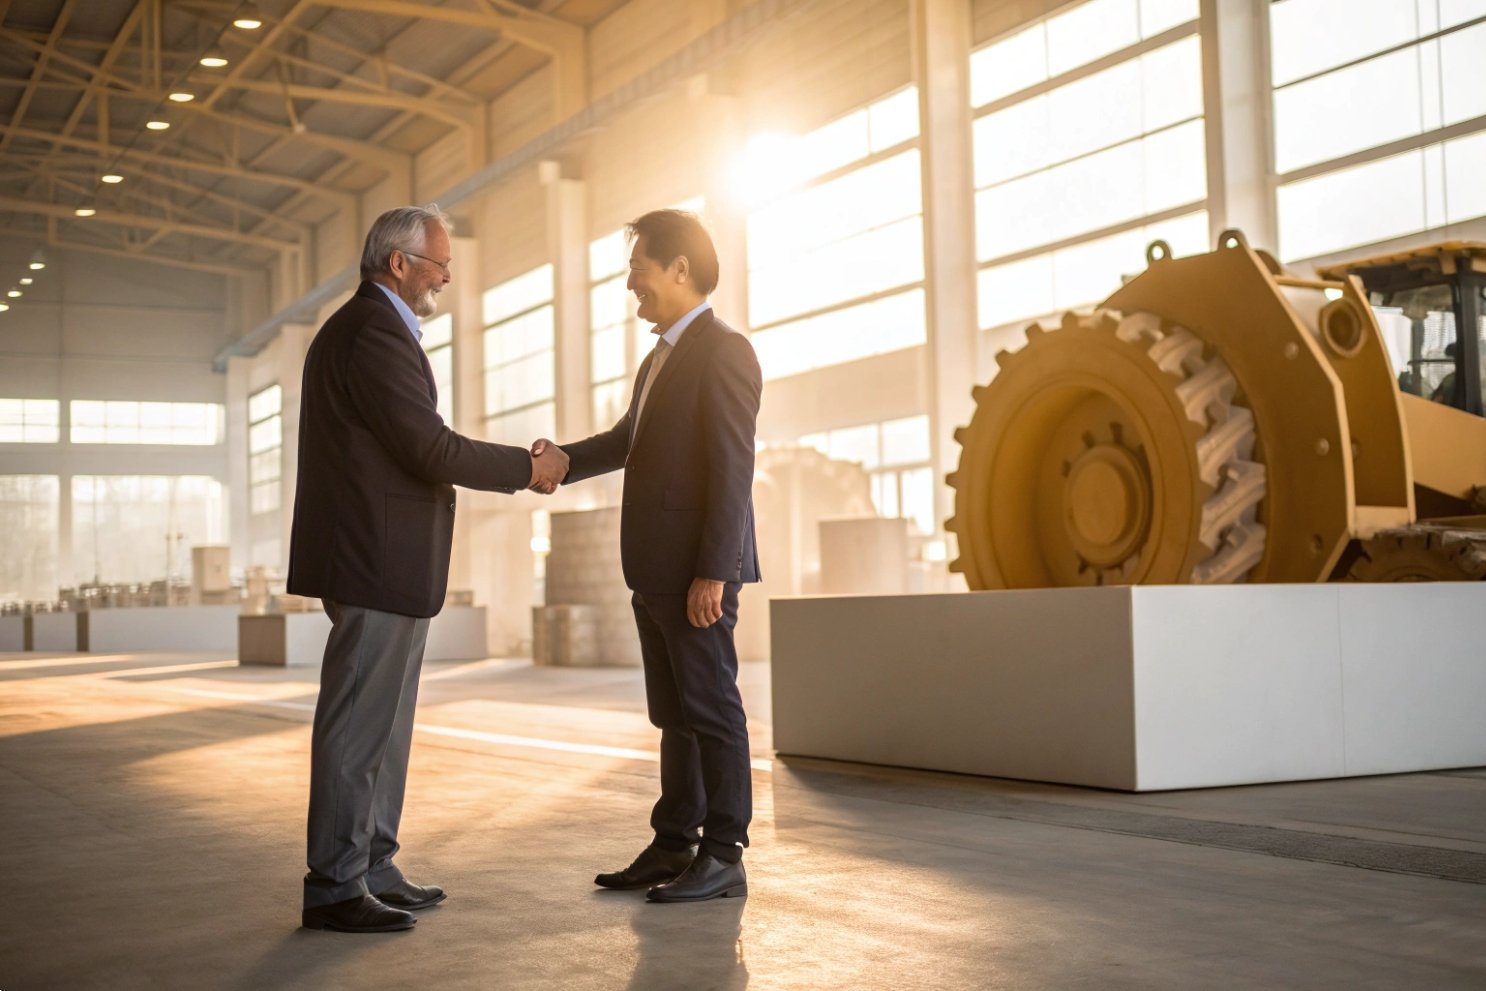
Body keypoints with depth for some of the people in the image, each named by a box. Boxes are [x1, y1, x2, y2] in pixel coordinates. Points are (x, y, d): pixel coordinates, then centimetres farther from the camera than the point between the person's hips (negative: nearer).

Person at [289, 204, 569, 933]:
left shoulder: (363, 326, 19)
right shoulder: (375, 331, -15)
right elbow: (430, 448, -20)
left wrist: (513, 468, 11)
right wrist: (527, 468, -8)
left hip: (378, 559, 11)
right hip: (378, 561, -11)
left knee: (382, 725, 16)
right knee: (359, 727, -5)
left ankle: (372, 870, 24)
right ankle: (334, 889, 2)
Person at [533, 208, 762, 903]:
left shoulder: (722, 351, -11)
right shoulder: (660, 358, 19)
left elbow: (732, 469, -18)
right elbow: (628, 439, 27)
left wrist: (713, 572, -22)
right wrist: (562, 460, 9)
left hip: (696, 571, -9)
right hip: (656, 572, 9)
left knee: (710, 708, -3)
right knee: (674, 713, 13)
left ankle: (724, 856, 4)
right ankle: (675, 846, 20)